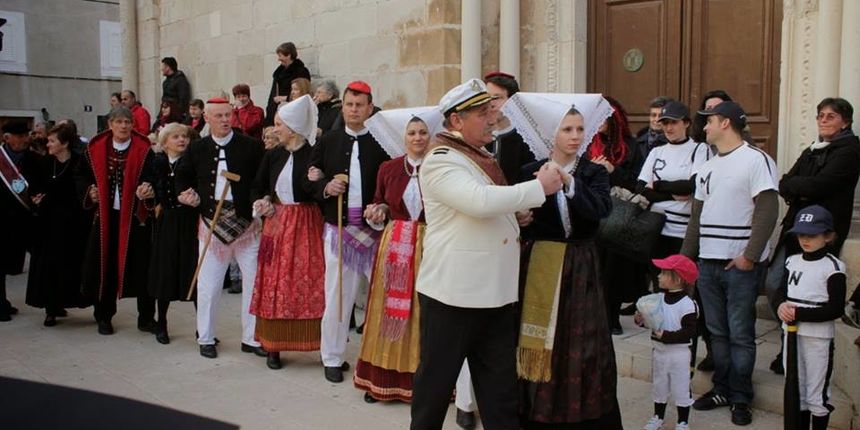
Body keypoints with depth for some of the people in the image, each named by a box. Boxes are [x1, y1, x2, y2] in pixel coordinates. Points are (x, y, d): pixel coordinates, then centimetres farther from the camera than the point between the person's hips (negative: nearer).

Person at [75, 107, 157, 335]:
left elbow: (154, 177, -10)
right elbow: (81, 177, 13)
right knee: (105, 266, 7)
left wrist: (148, 189, -31)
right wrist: (89, 192, -5)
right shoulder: (95, 149, 5)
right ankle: (104, 316, 22)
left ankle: (146, 317, 13)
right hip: (105, 216, 2)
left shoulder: (144, 150, -3)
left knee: (141, 266, 1)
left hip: (136, 216, -2)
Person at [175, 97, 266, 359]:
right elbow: (182, 175, 19)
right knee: (208, 285, 6)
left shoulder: (251, 146, -2)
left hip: (246, 222, -1)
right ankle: (205, 338, 23)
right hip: (212, 222, 1)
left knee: (254, 281, 4)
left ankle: (251, 338, 18)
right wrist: (186, 195, 2)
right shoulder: (197, 148, 5)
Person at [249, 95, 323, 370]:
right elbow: (258, 187, 17)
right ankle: (273, 346, 15)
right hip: (277, 224, 4)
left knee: (309, 285, -2)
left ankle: (318, 343, 9)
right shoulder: (273, 155, 7)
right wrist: (264, 202, -1)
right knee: (274, 284, 5)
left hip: (307, 225, -4)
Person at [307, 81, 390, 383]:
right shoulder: (327, 142, 9)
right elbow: (310, 181, 9)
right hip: (338, 229, 1)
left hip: (374, 229, -1)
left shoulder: (381, 143, 1)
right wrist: (325, 188, -11)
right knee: (337, 296, 7)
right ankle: (332, 358, 21)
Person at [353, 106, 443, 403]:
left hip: (430, 246, -3)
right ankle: (382, 378, 19)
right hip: (394, 245, 3)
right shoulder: (388, 168, 7)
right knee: (389, 309, 7)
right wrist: (377, 212, -5)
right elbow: (379, 202, 16)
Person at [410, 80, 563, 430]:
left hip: (497, 292, 8)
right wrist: (540, 187, -20)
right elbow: (480, 201, -29)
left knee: (499, 384, 12)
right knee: (437, 378, 8)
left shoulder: (482, 157, 15)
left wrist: (517, 215, 7)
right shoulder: (440, 161, -13)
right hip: (453, 293, -8)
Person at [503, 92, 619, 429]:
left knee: (578, 343, 3)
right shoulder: (529, 172, 3)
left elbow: (600, 210, -15)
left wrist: (569, 182, -26)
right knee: (535, 341, 3)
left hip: (578, 268, 0)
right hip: (537, 265, 0)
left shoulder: (595, 173, 4)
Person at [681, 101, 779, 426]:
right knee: (717, 332, 12)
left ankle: (740, 398, 13)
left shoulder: (755, 159, -7)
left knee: (740, 335, 2)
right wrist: (685, 256, 15)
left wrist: (750, 255, -17)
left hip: (740, 264, -6)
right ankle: (721, 389, 24)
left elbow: (767, 211, -13)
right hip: (707, 262, 6)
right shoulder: (707, 167, 15)